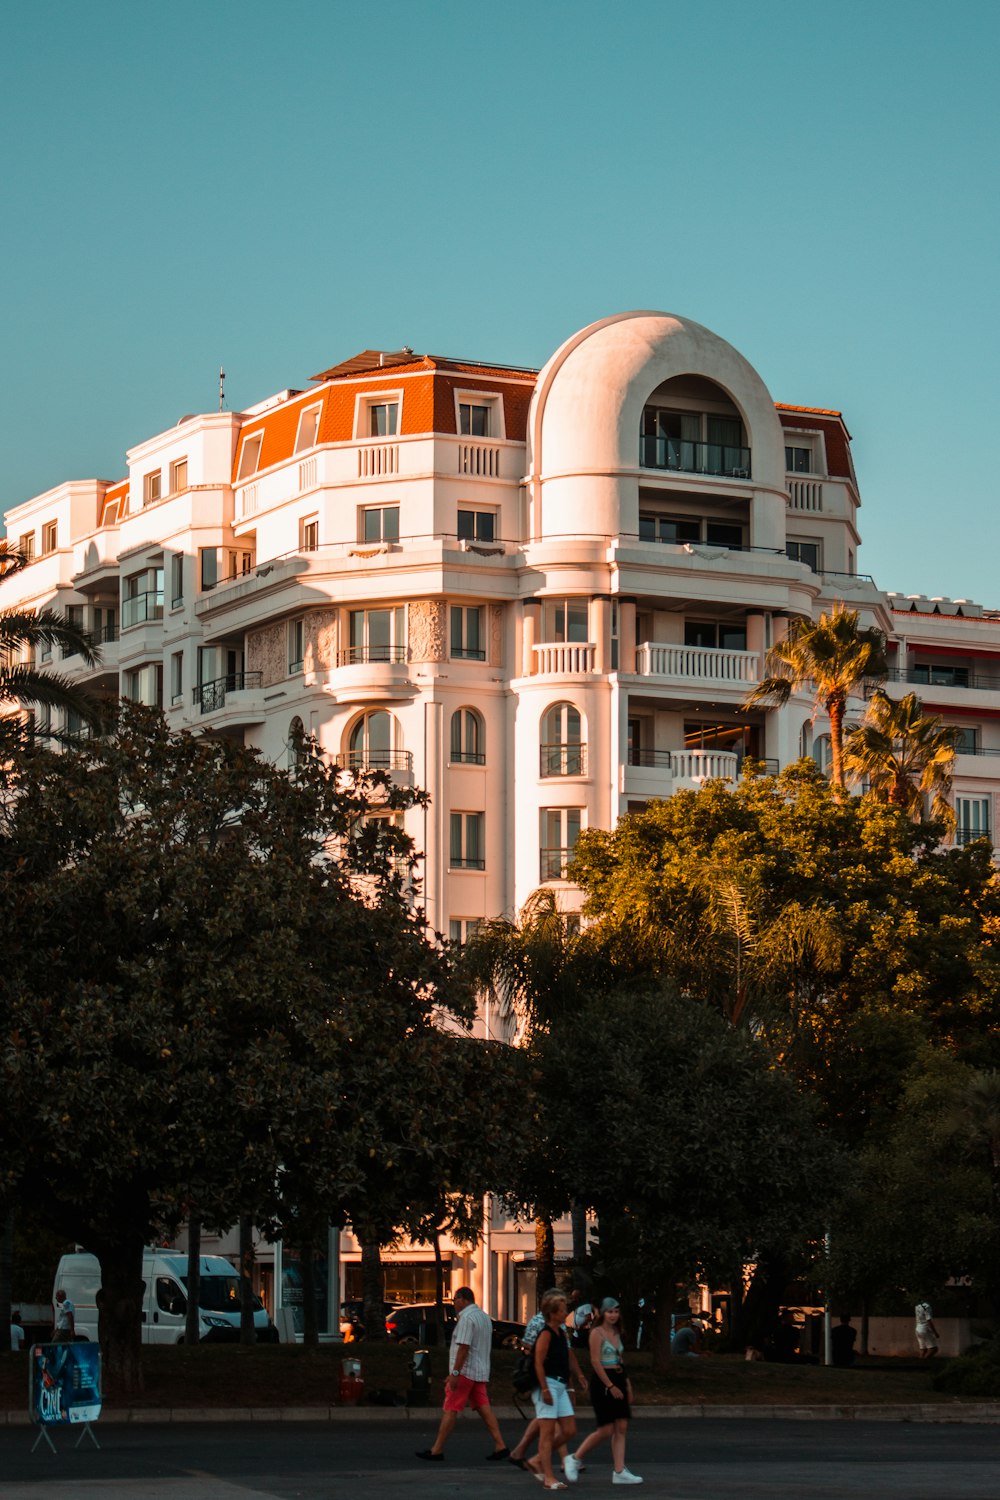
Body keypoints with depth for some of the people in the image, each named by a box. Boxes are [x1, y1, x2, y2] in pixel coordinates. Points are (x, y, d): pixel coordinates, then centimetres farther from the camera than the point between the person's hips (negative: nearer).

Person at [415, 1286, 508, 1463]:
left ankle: (437, 1450, -2)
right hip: (481, 1373, 9)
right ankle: (500, 1446, -2)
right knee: (484, 1409, 6)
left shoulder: (467, 1318, -14)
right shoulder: (485, 1317, 17)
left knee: (450, 1410, -5)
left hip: (465, 1371, -9)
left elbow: (463, 1347, -21)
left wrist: (454, 1373, -22)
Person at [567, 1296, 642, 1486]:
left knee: (621, 1428, 2)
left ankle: (619, 1472, 2)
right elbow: (595, 1361, -15)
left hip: (618, 1381, 8)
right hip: (602, 1382, -8)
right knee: (606, 1430, -9)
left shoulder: (616, 1333, 15)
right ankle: (575, 1459, 6)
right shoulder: (597, 1333, -9)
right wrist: (610, 1386, -18)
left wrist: (628, 1386, 16)